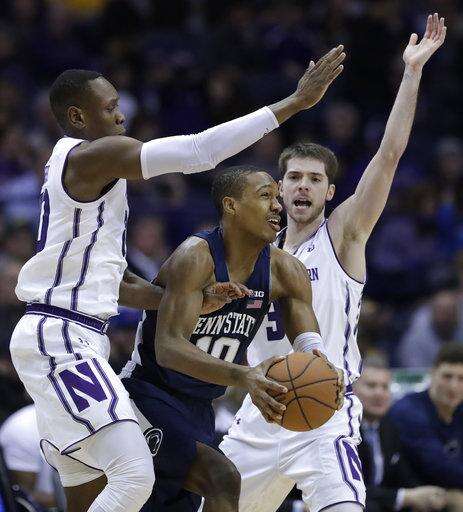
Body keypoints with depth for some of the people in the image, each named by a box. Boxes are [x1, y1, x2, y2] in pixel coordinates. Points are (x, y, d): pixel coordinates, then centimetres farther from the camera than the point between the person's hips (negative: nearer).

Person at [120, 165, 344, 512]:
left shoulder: (285, 272, -3)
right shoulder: (195, 257, -23)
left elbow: (310, 344, -7)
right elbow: (168, 347, -33)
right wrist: (242, 377, -48)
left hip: (199, 406, 8)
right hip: (148, 396, -8)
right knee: (222, 480, -27)